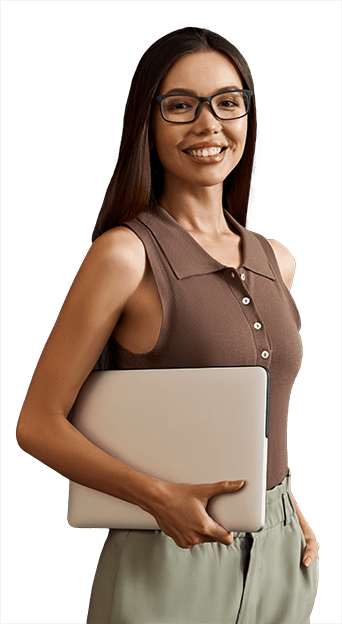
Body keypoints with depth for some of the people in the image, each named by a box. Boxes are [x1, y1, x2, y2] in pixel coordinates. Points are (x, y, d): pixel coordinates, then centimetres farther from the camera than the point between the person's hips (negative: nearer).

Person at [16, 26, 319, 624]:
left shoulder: (276, 261, 5)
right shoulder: (126, 254, -13)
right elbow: (37, 424, -12)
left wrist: (289, 509, 6)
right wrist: (160, 497, -22)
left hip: (279, 555, 6)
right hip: (170, 559, -5)